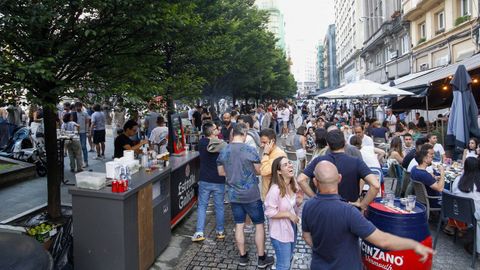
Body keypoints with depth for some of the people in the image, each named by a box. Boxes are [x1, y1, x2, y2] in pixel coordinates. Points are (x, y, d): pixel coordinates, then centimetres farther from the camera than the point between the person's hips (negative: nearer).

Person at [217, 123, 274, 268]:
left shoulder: (223, 151, -2)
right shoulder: (250, 150, -17)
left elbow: (221, 172, 8)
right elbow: (259, 171, -7)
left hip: (233, 195, 4)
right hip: (251, 195, -4)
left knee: (239, 225, 14)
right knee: (259, 225, 10)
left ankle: (243, 257, 26)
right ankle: (262, 258, 20)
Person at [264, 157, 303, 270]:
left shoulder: (294, 185, -2)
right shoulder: (275, 189, -27)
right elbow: (269, 212, -23)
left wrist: (299, 203, -10)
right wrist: (288, 214, -22)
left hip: (292, 228, 8)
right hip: (280, 232, -7)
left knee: (289, 260, 26)